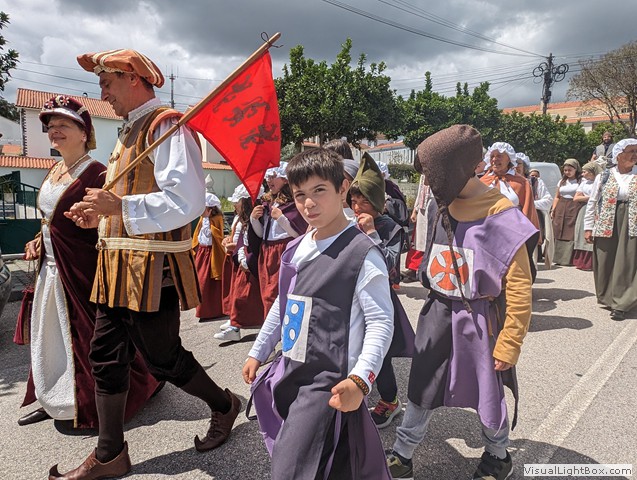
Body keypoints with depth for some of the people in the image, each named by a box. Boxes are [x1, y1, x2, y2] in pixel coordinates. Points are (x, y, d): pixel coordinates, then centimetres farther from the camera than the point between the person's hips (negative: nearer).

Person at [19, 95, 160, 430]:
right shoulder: (54, 172, 12)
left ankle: (91, 407, 21)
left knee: (85, 336, 3)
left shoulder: (95, 174, -14)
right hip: (51, 268, 9)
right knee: (50, 335, 17)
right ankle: (53, 400, 33)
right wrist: (39, 242, 10)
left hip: (80, 271, -8)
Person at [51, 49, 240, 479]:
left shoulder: (167, 127, -12)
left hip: (152, 268, -10)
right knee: (107, 355, 12)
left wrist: (119, 206, -25)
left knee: (161, 356, 3)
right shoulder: (131, 131, 19)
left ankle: (225, 405, 30)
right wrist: (101, 214, 10)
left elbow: (185, 201, -25)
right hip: (120, 266, 10)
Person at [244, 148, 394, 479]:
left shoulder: (362, 254, -16)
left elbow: (381, 322, -16)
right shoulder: (295, 249, 8)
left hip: (329, 383, -8)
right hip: (289, 372, 8)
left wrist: (359, 379, -26)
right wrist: (258, 352, 21)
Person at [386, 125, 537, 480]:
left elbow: (520, 289, -16)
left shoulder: (501, 216, -17)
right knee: (422, 390, 13)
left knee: (487, 394, 15)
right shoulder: (444, 208, 2)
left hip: (479, 319, -5)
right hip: (438, 314, 5)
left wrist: (509, 344, -15)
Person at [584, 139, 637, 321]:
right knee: (605, 263, 7)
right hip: (606, 226, 1)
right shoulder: (603, 177, 4)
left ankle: (620, 304, 4)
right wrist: (588, 227, 1)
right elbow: (592, 203, 5)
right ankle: (608, 298, 24)